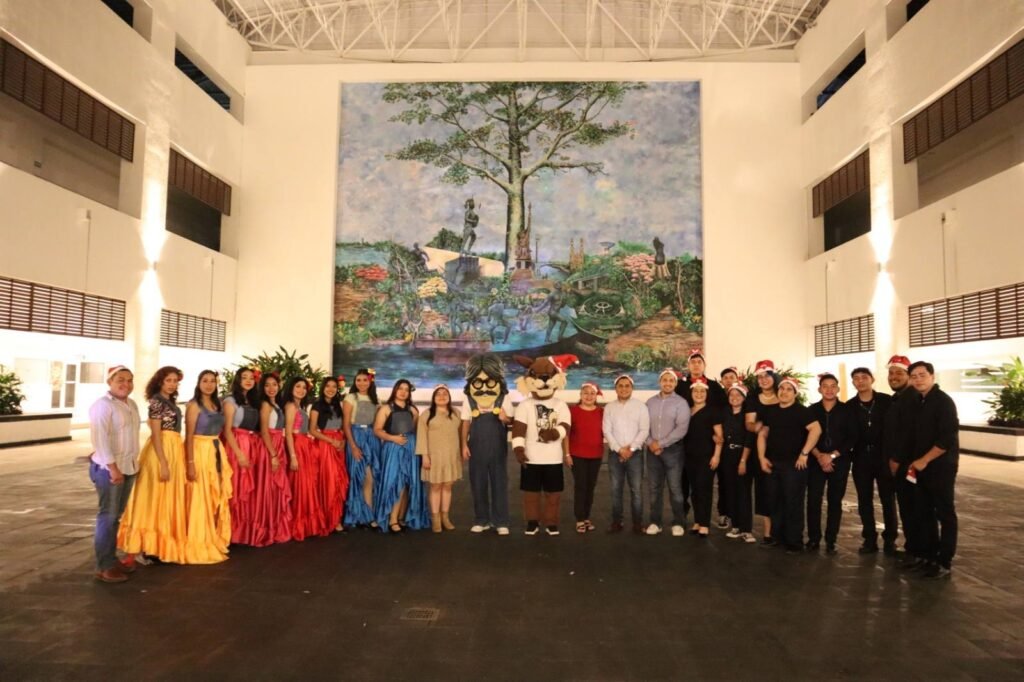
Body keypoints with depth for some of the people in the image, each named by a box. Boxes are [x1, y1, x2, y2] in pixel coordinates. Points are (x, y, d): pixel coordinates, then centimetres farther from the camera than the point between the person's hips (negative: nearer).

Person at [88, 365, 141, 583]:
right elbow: (100, 439, -19)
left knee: (117, 516, 14)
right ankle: (104, 566, 5)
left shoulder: (132, 404, 13)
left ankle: (112, 559, 23)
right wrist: (113, 468, -21)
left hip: (129, 466, 8)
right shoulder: (102, 405, -12)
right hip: (108, 468, -8)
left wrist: (133, 463, 13)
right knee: (108, 516, -3)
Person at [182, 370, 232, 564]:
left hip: (216, 452, 7)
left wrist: (219, 455, 11)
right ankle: (199, 547, 8)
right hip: (200, 452, -7)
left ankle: (214, 541, 22)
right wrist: (190, 463, -17)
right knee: (200, 499, -2)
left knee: (217, 498, 11)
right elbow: (189, 436, -12)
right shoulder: (194, 405, -8)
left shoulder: (217, 404, 13)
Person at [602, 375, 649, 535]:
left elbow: (644, 430, -5)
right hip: (614, 453, 2)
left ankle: (637, 522, 7)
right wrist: (619, 449, -11)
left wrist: (631, 448, -13)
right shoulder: (609, 407, 6)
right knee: (615, 489, 6)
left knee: (636, 489, -2)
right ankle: (616, 521, 13)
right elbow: (607, 431, -1)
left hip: (635, 453, -2)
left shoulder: (640, 406, 1)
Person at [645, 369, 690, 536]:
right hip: (653, 450, 4)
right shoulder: (650, 402, 9)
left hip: (673, 449, -4)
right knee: (654, 488, 8)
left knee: (675, 488, -1)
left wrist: (661, 443, -15)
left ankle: (678, 523, 10)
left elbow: (681, 429, -13)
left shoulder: (681, 403, -4)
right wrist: (650, 443, -9)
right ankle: (655, 522, 17)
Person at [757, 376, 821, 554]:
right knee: (774, 502, 12)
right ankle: (777, 535, 25)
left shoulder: (801, 411, -7)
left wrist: (804, 453, -22)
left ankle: (794, 542, 9)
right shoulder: (771, 412, 11)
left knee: (793, 503, -1)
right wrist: (762, 457, 5)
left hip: (794, 464, -6)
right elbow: (762, 434, 16)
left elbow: (816, 430, -20)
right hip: (773, 463, 6)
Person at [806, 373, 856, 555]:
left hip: (839, 462, -1)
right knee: (813, 500, -3)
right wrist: (819, 455, -11)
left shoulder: (846, 410, 1)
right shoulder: (812, 410, 4)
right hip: (816, 461, 1)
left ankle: (830, 541, 13)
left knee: (835, 501, 4)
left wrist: (832, 455, -12)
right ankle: (813, 538, 9)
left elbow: (851, 438, -4)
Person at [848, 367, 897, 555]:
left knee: (888, 499, 6)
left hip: (884, 456, -2)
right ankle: (869, 540, 18)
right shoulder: (850, 406, 3)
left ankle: (890, 540, 18)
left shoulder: (887, 401, -5)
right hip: (861, 458, 2)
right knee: (864, 500, 8)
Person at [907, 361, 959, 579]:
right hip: (921, 467, 8)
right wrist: (915, 461, 8)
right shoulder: (917, 402, 11)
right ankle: (930, 555, 23)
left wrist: (924, 460, -15)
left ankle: (945, 562, 8)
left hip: (941, 467, -8)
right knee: (924, 513, 12)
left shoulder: (943, 401, -13)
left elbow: (948, 438, -19)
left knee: (945, 514, 1)